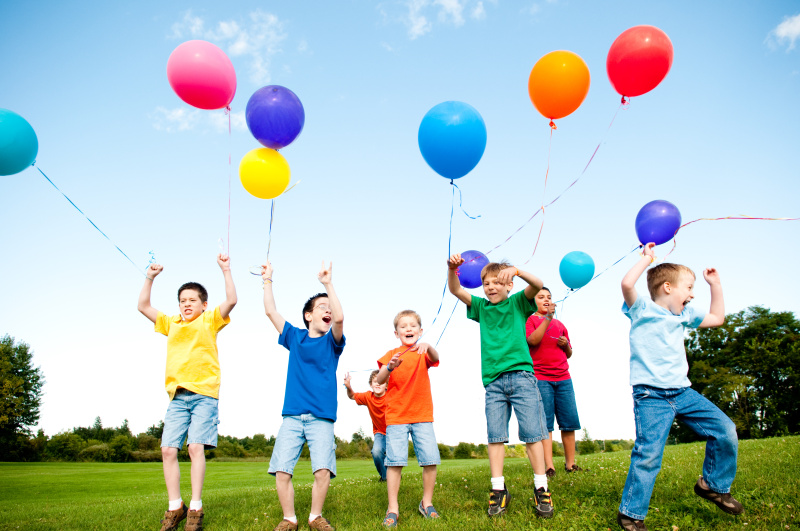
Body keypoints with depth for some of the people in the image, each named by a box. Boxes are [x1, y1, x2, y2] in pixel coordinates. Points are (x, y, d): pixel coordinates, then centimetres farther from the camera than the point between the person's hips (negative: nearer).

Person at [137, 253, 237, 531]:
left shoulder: (209, 321, 8)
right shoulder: (171, 324, 20)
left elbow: (231, 301, -6)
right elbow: (143, 306, 21)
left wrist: (226, 270, -10)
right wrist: (150, 278, 14)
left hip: (204, 393, -4)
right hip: (177, 395, 4)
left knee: (196, 446, -13)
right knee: (168, 449, -3)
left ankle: (195, 508, -6)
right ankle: (175, 507, 8)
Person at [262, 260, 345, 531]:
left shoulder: (332, 341, 6)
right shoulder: (294, 337, 13)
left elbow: (339, 318, -14)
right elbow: (271, 311, 11)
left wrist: (328, 284, -19)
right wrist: (267, 280, 8)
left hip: (321, 418, -2)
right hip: (292, 415, 2)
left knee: (323, 470, -13)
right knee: (281, 469, -6)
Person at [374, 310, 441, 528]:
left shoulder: (423, 353, 7)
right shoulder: (392, 354, 5)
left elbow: (435, 359, -17)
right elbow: (379, 380, -8)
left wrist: (428, 347, -39)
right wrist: (390, 367, -29)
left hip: (422, 415, 1)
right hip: (396, 416, -1)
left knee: (430, 459, -2)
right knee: (395, 461, -6)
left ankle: (427, 503, 17)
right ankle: (392, 508, 5)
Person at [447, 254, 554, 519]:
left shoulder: (518, 303, 6)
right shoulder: (481, 307, 14)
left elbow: (537, 285, -12)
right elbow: (455, 290, 5)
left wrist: (515, 269, -29)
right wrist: (452, 268, -14)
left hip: (521, 375, -3)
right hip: (493, 380, 3)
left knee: (532, 432, -2)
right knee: (495, 435, 3)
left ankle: (541, 489, 7)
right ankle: (498, 490, 10)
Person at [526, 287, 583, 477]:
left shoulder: (560, 324, 22)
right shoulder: (530, 320, 6)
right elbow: (533, 340, -15)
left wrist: (566, 345, 3)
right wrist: (548, 317, -18)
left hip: (563, 378, 5)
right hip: (540, 378, -5)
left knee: (570, 421, 0)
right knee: (545, 423, -8)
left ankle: (570, 464, 8)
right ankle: (549, 467, -9)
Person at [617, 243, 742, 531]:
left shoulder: (684, 315, 20)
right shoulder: (643, 309, -3)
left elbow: (717, 318, 32)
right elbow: (627, 284, -22)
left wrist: (715, 285, 28)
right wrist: (647, 258, -10)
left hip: (682, 391, 8)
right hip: (651, 396, -7)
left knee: (725, 430, 2)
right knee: (648, 454, -15)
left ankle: (713, 485, 25)